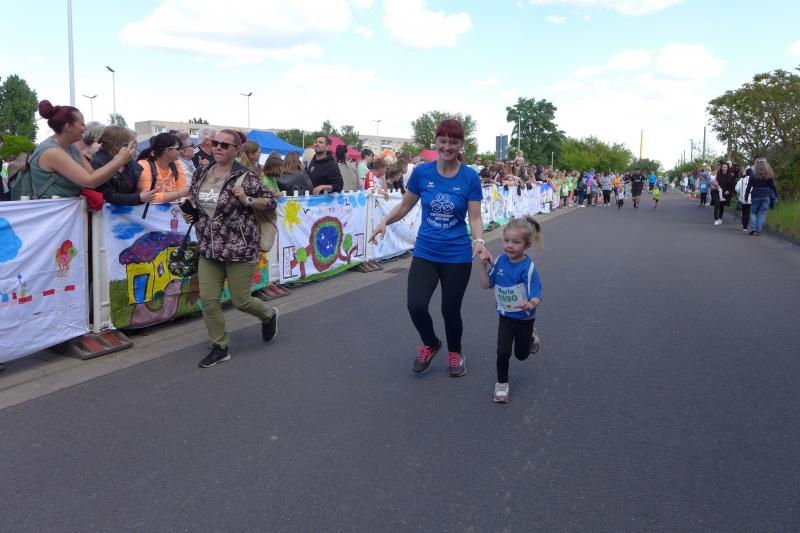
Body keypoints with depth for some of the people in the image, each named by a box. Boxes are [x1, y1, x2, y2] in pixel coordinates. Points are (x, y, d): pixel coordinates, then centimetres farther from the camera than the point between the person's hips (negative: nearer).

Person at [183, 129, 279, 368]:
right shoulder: (201, 173, 6)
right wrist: (190, 212, 4)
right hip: (208, 249, 5)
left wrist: (247, 200, -19)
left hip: (240, 249, -5)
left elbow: (271, 201, -4)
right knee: (208, 300, 1)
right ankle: (220, 348, 18)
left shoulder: (246, 177, -11)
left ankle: (268, 315, 37)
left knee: (240, 301, 4)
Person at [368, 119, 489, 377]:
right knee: (416, 305, -12)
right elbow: (406, 204, 7)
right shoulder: (421, 172, -4)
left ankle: (455, 353, 39)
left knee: (450, 310, 8)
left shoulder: (470, 177, -8)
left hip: (457, 256, -1)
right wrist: (385, 221, -9)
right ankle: (430, 344, 21)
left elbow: (475, 217, -7)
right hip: (425, 252, 1)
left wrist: (478, 242, -25)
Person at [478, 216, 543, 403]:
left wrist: (530, 304, -52)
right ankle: (502, 383, 17)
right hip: (506, 317, 2)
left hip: (525, 319, -2)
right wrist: (484, 265, -14)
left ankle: (530, 337, 53)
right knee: (503, 352, -7)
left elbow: (536, 297, -30)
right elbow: (486, 284, -1)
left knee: (521, 354, 19)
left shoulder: (528, 267, -25)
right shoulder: (500, 261, -10)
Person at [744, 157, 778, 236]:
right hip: (766, 197, 1)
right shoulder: (769, 176, 1)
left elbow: (749, 187, -2)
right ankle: (758, 230, 0)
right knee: (762, 214, 4)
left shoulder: (754, 175, -4)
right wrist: (775, 196, 14)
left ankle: (753, 227, -4)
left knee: (753, 212, 13)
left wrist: (746, 196, 5)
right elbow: (773, 187, 4)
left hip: (756, 197, -1)